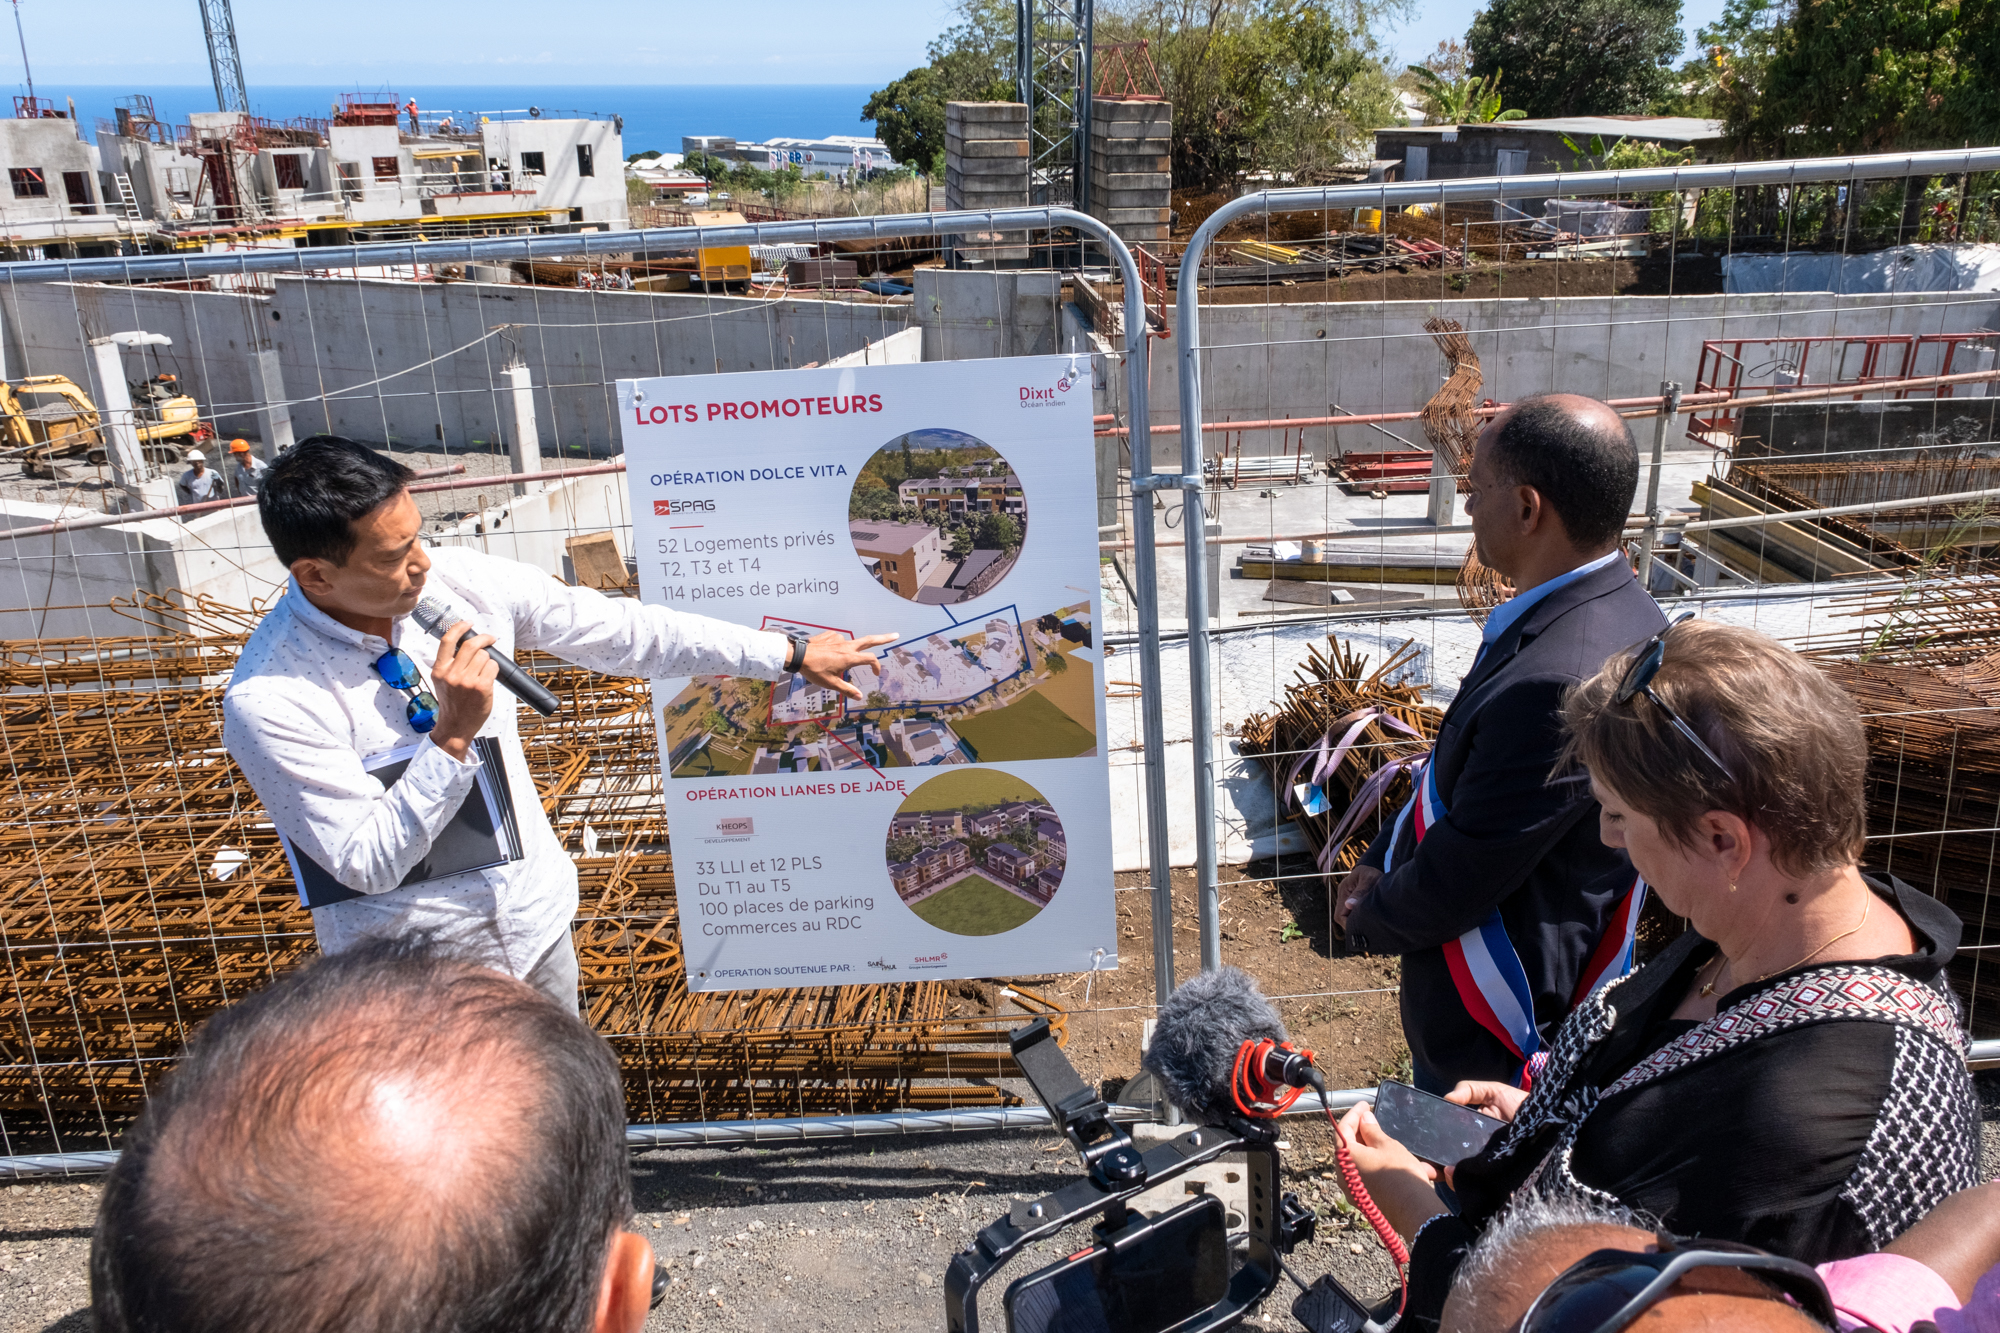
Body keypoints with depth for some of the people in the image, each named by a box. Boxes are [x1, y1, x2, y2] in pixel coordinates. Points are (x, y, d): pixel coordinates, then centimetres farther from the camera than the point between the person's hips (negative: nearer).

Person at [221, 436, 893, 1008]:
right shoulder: (269, 701, -26)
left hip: (535, 912, 5)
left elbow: (619, 630, -8)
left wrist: (791, 655, -5)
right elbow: (367, 864, -22)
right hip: (413, 973, -5)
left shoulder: (456, 578, -14)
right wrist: (454, 735, -33)